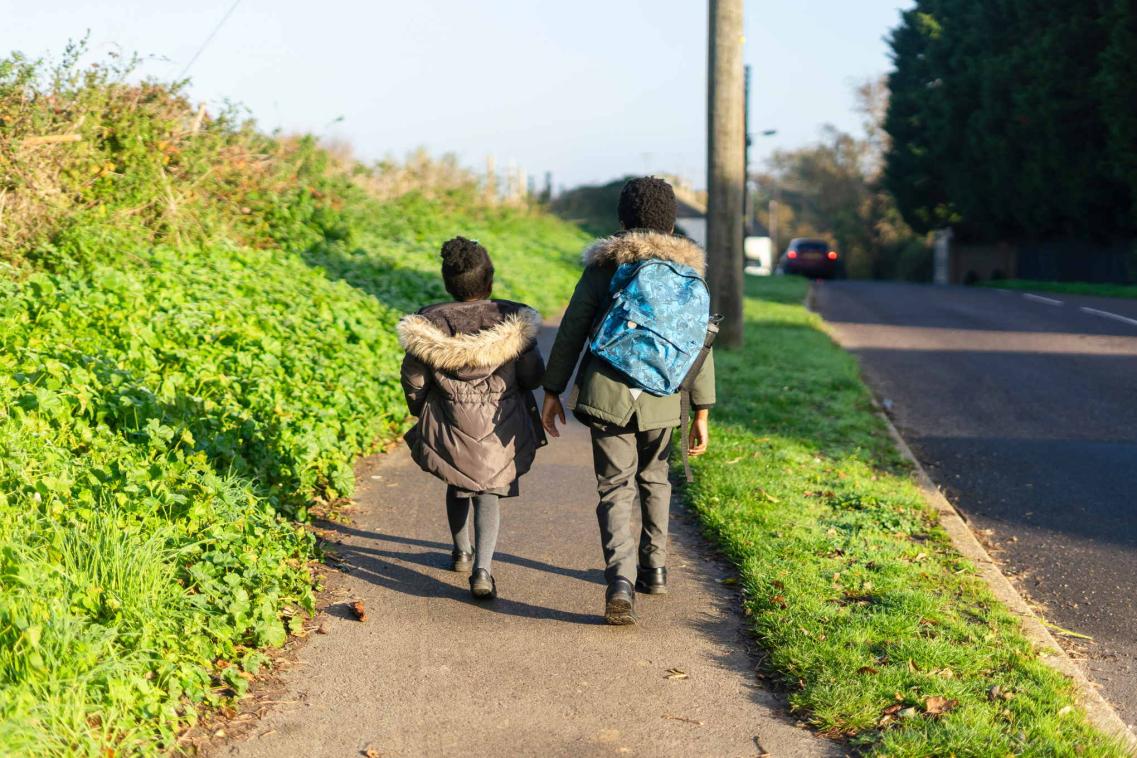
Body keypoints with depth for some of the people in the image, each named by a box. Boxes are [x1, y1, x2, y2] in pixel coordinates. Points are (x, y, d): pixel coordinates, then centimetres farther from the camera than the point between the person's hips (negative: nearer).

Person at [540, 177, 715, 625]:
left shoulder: (603, 266, 0)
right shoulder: (688, 272, 4)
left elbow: (571, 332, 0)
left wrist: (552, 390, 8)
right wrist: (702, 412, 6)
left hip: (606, 394, -2)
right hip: (662, 400, 2)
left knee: (616, 488, 0)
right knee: (654, 478, 24)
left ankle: (621, 579, -18)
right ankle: (654, 567, 34)